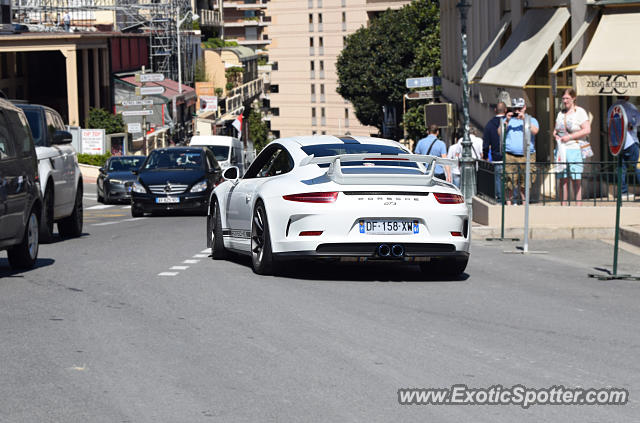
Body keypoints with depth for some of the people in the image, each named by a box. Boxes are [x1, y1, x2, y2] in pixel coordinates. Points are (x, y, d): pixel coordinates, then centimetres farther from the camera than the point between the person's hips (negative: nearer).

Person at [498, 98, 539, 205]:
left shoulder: (531, 120, 14)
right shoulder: (508, 119, 17)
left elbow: (535, 131, -6)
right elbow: (500, 132, 5)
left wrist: (524, 120, -12)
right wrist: (507, 121, -7)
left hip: (527, 156, 0)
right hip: (510, 156, 0)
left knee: (524, 184, 1)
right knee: (509, 184, -6)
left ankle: (524, 203, 10)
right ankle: (508, 203, 1)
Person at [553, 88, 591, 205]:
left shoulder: (580, 112, -2)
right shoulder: (561, 113, 17)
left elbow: (587, 130, -12)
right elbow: (555, 130, 27)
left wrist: (569, 136, -15)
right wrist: (555, 135, 2)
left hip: (575, 149, -6)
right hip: (561, 149, 6)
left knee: (576, 179, -6)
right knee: (563, 179, 3)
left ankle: (578, 206, -4)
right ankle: (563, 206, 6)